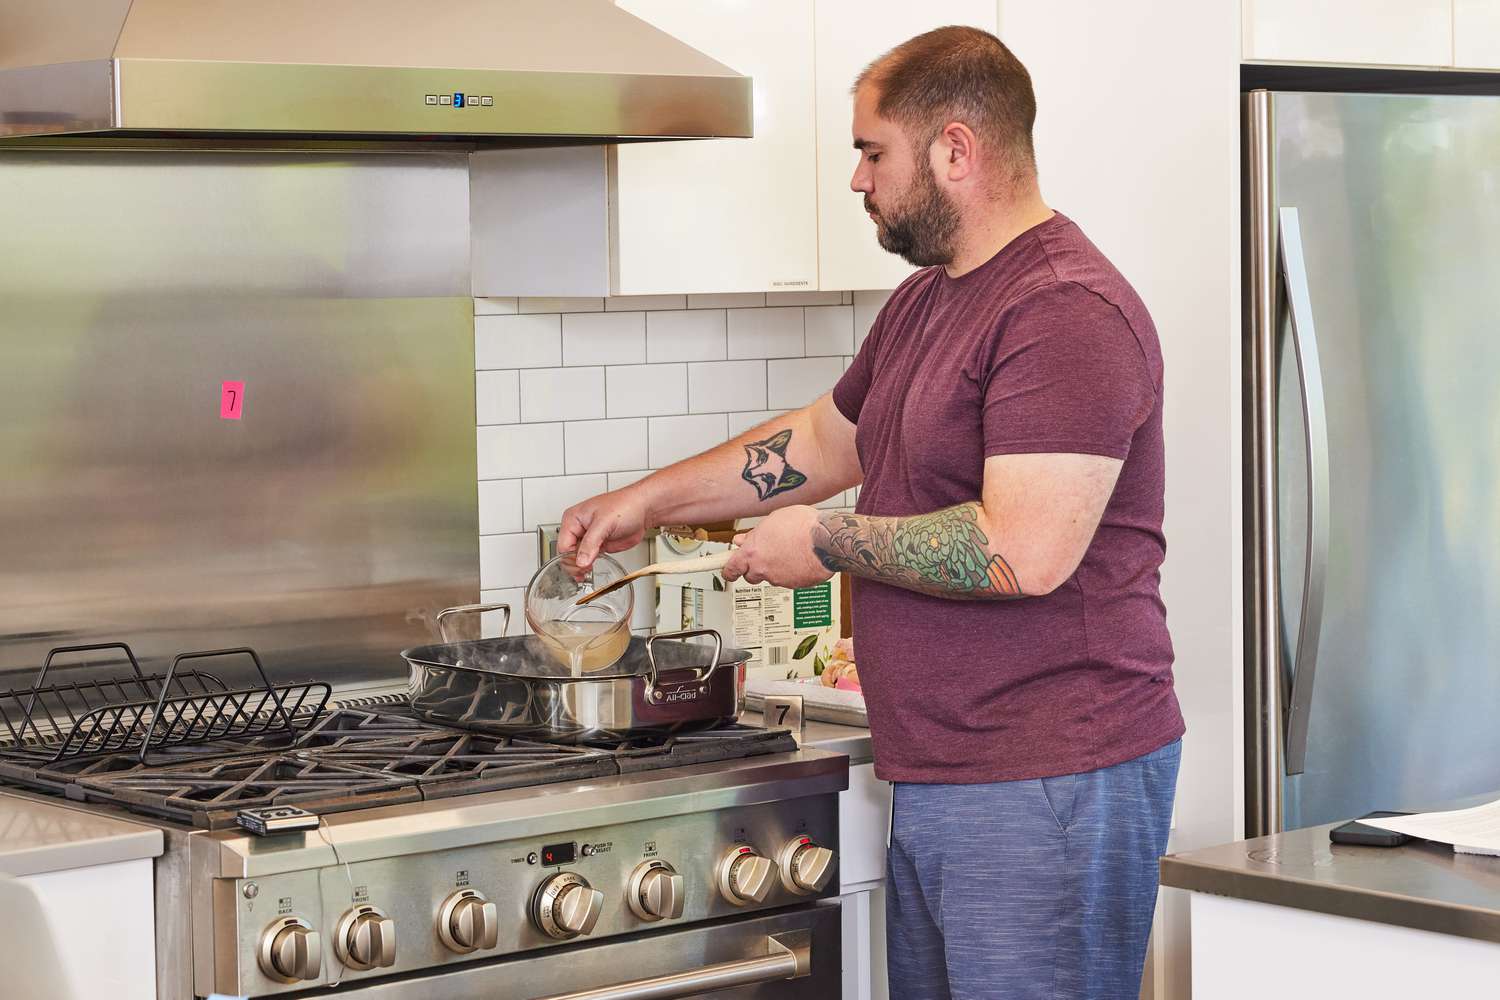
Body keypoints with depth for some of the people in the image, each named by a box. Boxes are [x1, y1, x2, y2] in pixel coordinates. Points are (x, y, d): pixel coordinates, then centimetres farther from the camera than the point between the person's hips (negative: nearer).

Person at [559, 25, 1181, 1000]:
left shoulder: (1069, 311, -17)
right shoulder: (923, 302, 17)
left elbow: (1024, 552, -26)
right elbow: (827, 438, 32)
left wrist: (827, 540, -14)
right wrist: (647, 501, 28)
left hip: (1049, 787, -10)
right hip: (938, 786, 10)